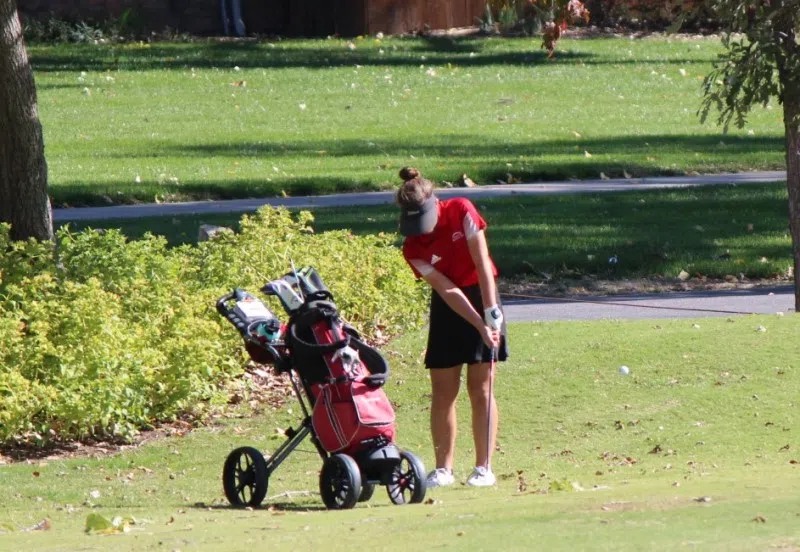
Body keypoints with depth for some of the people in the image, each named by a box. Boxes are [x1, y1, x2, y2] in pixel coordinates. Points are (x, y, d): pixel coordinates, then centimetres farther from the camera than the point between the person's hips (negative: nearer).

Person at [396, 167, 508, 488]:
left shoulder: (461, 211, -15)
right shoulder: (413, 248, -13)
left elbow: (482, 262, -17)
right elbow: (448, 291, -17)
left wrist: (491, 312, -22)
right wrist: (480, 326, -25)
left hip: (482, 296, -2)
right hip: (448, 308, 2)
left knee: (480, 389, -5)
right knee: (442, 392, -1)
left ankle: (484, 467, -3)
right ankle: (443, 469, 6)